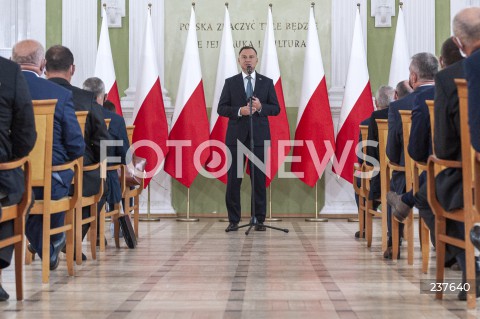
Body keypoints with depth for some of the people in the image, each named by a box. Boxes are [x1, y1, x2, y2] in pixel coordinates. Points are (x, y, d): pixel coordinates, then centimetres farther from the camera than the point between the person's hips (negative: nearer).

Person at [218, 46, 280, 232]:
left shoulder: (267, 82, 8)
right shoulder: (230, 82, 7)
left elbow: (276, 109, 5)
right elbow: (221, 108, 2)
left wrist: (260, 107, -14)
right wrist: (239, 111, -15)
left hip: (259, 136, 0)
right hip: (237, 136, 0)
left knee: (259, 179, 2)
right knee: (233, 179, 0)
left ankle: (259, 220, 9)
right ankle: (233, 220, 7)